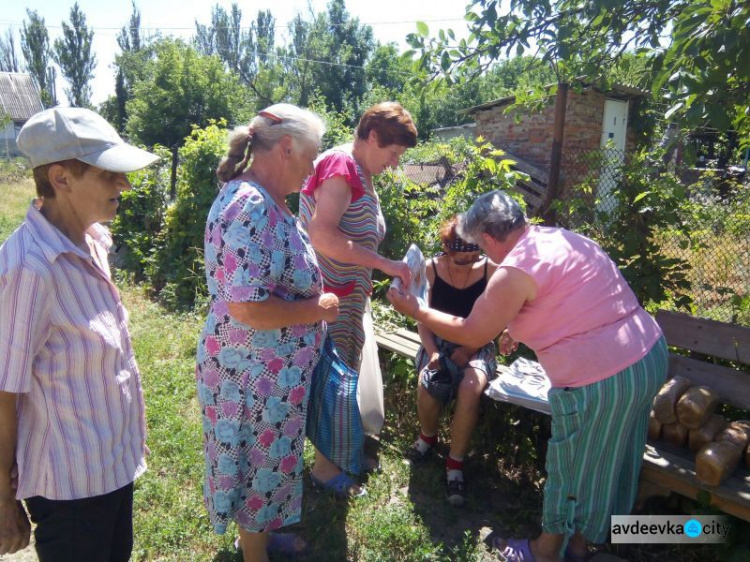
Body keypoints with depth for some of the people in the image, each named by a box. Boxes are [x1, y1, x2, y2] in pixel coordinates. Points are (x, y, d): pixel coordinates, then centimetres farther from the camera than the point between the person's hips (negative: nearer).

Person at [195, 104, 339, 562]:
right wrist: (318, 309, -20)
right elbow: (248, 308, -32)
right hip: (256, 371, -10)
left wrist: (317, 299, 11)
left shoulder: (265, 201, 6)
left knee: (270, 457, 26)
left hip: (276, 367, 10)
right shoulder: (250, 207, -27)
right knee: (260, 460, 12)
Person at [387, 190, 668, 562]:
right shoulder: (562, 238, 9)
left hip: (602, 378, -9)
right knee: (605, 459, 23)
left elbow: (470, 334, -9)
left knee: (572, 467, 13)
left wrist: (414, 311, 1)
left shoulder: (515, 271, -17)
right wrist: (518, 329, 25)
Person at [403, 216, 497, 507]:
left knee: (470, 388, -33)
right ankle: (428, 435, 8)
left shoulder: (490, 269, -7)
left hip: (477, 346, 0)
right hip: (439, 341, 1)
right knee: (427, 385, -30)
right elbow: (422, 318, 0)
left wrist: (469, 349, -13)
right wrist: (432, 352, -14)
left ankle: (455, 463, -9)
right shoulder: (431, 269, -6)